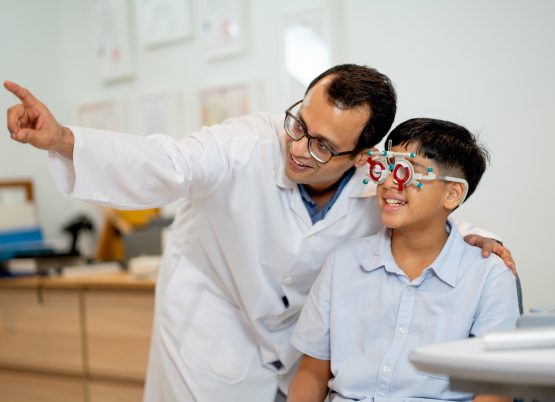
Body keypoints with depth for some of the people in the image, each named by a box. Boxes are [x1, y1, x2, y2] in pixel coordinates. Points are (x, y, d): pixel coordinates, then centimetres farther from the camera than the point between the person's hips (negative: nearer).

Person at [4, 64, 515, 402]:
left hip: (296, 328, 4)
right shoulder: (248, 146, -33)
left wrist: (470, 238, -21)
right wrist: (61, 139, -63)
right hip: (212, 307, -3)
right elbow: (163, 165, -47)